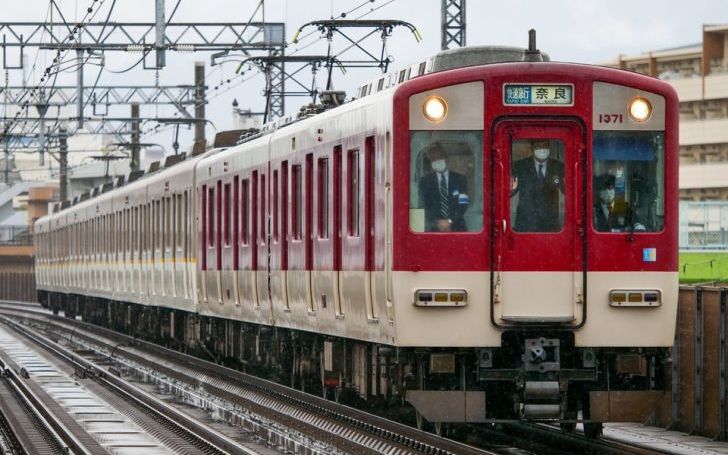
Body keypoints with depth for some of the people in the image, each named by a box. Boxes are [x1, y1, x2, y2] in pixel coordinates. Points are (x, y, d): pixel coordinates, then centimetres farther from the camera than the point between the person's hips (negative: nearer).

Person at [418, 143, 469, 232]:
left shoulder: (460, 179, 9)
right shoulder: (425, 181, 11)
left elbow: (463, 205, 2)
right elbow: (425, 205, 3)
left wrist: (450, 221, -11)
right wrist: (438, 222, -12)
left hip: (456, 227, 0)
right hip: (434, 229, 0)